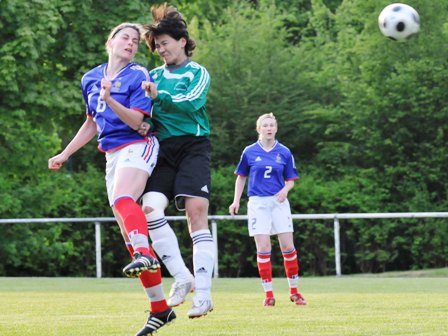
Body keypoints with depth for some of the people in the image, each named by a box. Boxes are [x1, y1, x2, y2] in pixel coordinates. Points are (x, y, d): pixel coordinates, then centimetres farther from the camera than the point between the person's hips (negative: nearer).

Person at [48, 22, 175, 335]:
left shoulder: (138, 76, -5)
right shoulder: (90, 79, 14)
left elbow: (136, 122, -15)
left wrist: (110, 99, -28)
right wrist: (66, 154, 25)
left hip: (137, 146, -6)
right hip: (112, 154, 6)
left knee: (122, 199, -37)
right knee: (129, 233, 3)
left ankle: (144, 254, -59)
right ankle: (160, 308, 6)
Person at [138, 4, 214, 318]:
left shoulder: (198, 73, 4)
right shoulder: (155, 75, 18)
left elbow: (191, 103, -13)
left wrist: (159, 96, -23)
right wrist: (144, 124, -4)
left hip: (193, 147, -4)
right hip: (163, 148, 4)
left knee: (196, 212, -16)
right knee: (150, 208, -16)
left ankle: (203, 293, -16)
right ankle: (182, 278, -8)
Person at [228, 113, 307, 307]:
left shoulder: (284, 152, 4)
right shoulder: (249, 152, 3)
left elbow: (290, 180, 10)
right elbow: (241, 177, 13)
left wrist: (285, 189, -11)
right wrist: (236, 201, 6)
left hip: (279, 202, 1)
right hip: (258, 203, -1)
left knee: (288, 247, -3)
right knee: (263, 249, -6)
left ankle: (294, 291, 10)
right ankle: (268, 294, 1)